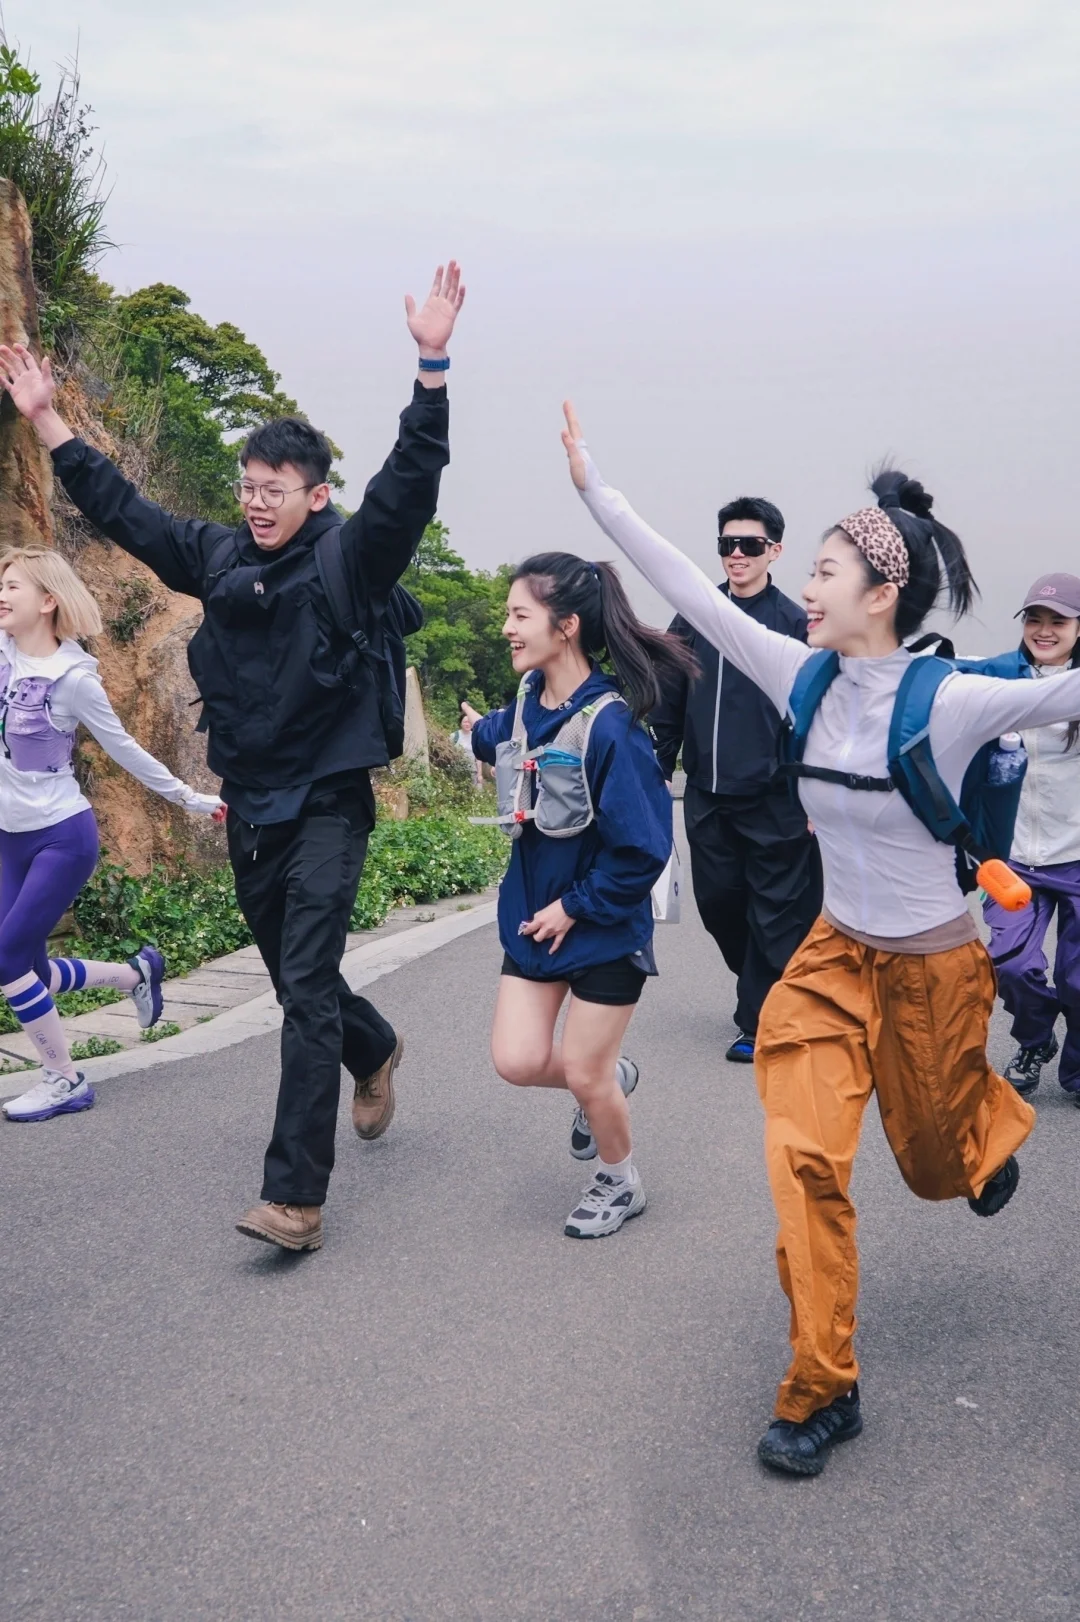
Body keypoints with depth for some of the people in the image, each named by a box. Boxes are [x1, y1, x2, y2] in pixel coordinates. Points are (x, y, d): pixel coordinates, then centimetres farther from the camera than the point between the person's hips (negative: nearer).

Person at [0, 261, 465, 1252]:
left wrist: (433, 367, -32)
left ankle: (296, 1197, -13)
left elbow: (411, 483, -22)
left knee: (307, 987, -12)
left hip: (327, 805, -6)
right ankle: (376, 1052, 50)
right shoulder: (218, 558, 6)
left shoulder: (350, 559, -9)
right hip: (249, 807, 6)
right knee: (296, 979, 18)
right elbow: (119, 509, 15)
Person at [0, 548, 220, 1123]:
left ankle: (65, 1082, 4)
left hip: (62, 836, -7)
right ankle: (137, 973, 34)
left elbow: (124, 749, -4)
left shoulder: (73, 677, -15)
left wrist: (188, 797, 1)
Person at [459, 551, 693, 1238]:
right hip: (534, 912, 6)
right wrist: (483, 732, 15)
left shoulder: (609, 724, -26)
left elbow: (642, 847, -23)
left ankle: (621, 1183, 33)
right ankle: (611, 1077, 34)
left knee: (584, 1075, 5)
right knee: (519, 1062, 3)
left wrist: (575, 907, -16)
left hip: (603, 927, -6)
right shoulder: (528, 701, -4)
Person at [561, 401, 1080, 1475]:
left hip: (933, 965, -3)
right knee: (804, 1154, -10)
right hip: (836, 953, 3)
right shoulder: (807, 680, -10)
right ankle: (822, 1390, 4)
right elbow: (693, 595, -8)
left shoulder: (949, 703, -23)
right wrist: (595, 489, -7)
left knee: (940, 1162, 17)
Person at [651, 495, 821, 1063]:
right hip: (707, 796, 5)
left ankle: (760, 1021, 12)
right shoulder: (693, 621, 7)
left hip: (775, 801, -4)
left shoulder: (794, 623, -4)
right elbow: (667, 706, 11)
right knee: (718, 901, 13)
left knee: (774, 913, 2)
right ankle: (760, 989, 36)